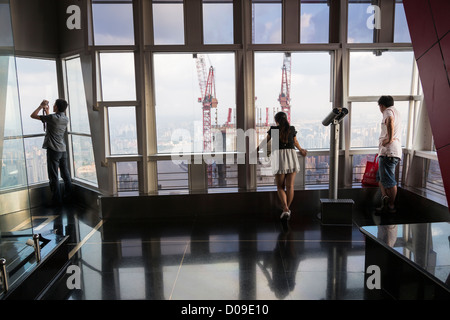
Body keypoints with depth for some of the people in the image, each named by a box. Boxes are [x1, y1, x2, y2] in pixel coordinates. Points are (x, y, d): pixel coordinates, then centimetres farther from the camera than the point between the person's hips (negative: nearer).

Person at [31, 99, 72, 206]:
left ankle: (56, 200, 3)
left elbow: (33, 115, -6)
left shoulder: (52, 117, -14)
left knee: (54, 177, 0)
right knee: (66, 174, 14)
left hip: (53, 150, -7)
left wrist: (41, 106, 6)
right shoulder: (66, 119, 7)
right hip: (63, 150, 7)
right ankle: (68, 196, 23)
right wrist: (47, 111, 27)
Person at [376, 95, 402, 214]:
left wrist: (390, 139, -27)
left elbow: (390, 120, -29)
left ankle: (391, 206, -1)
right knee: (380, 177, 14)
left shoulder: (389, 110, -5)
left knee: (388, 180, -6)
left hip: (388, 151, -10)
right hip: (396, 151, 10)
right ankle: (385, 197, -1)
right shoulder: (396, 112, 24)